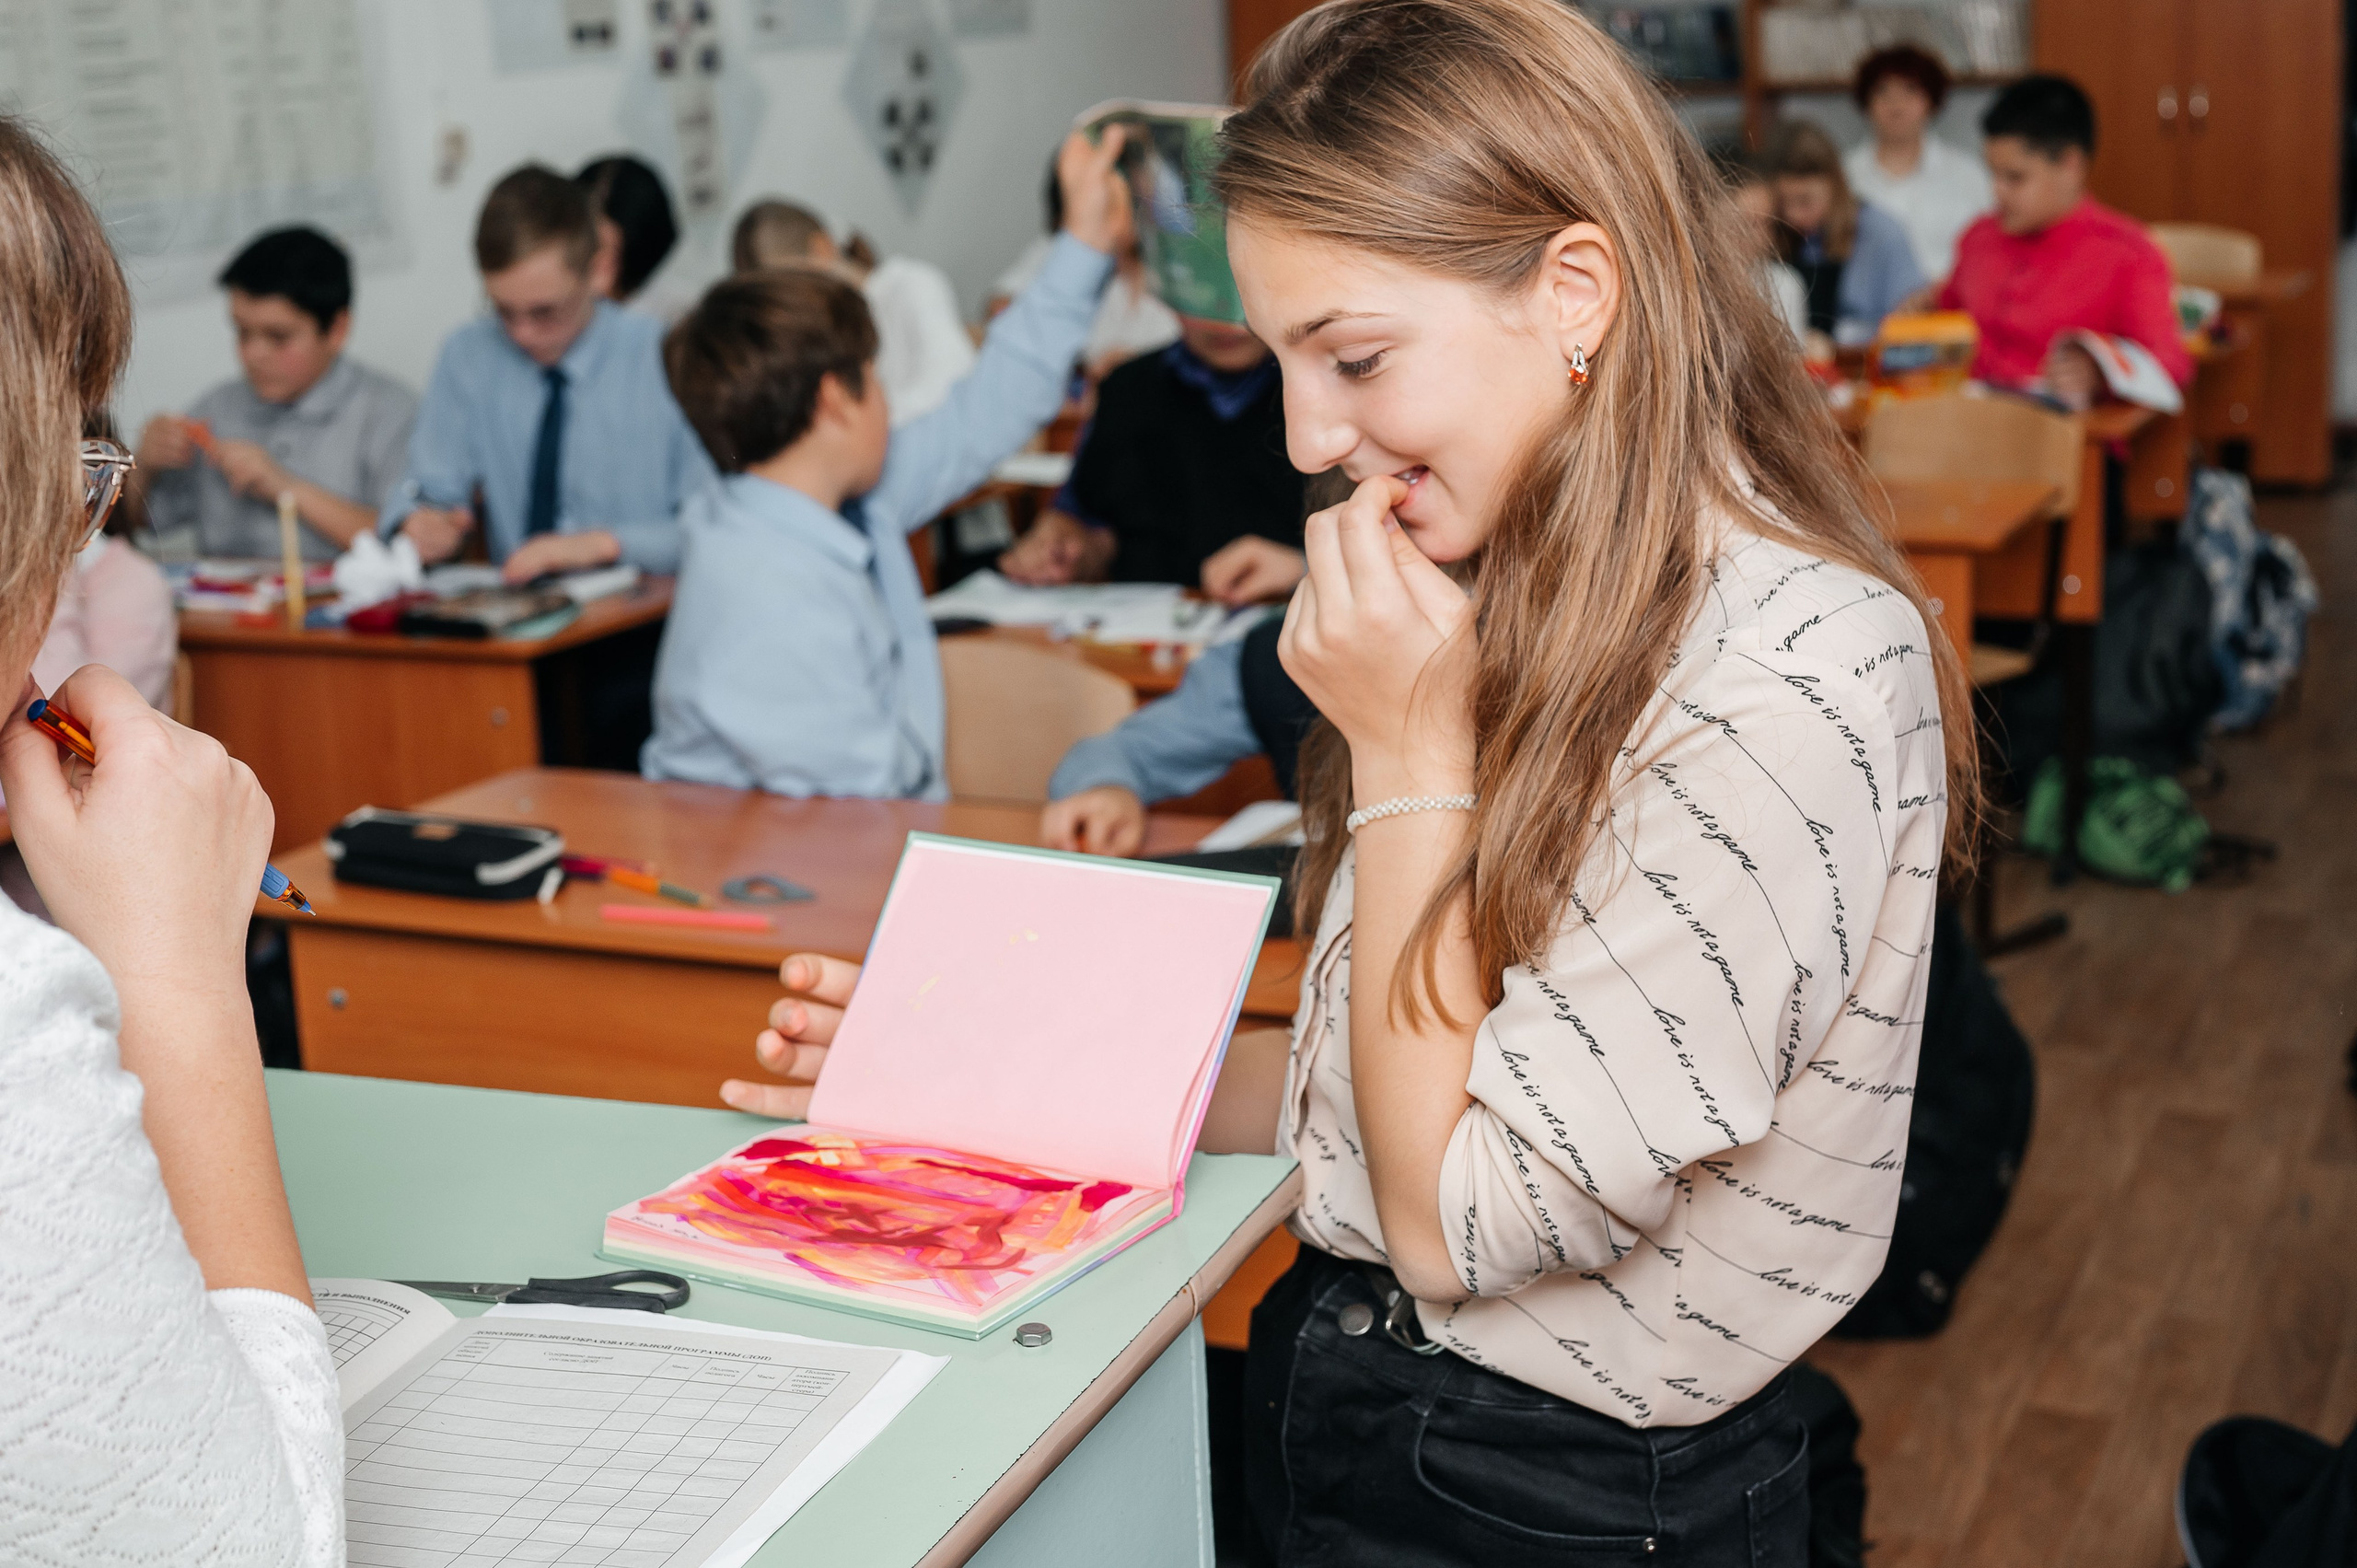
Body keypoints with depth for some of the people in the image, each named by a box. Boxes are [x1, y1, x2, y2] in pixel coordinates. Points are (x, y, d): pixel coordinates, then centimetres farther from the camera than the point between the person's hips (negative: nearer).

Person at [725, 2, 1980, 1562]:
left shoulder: (1786, 685, -22)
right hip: (1346, 1400, 8)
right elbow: (1383, 1093, 10)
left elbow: (1461, 1221, -17)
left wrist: (1407, 753, -17)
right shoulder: (1530, 600, 6)